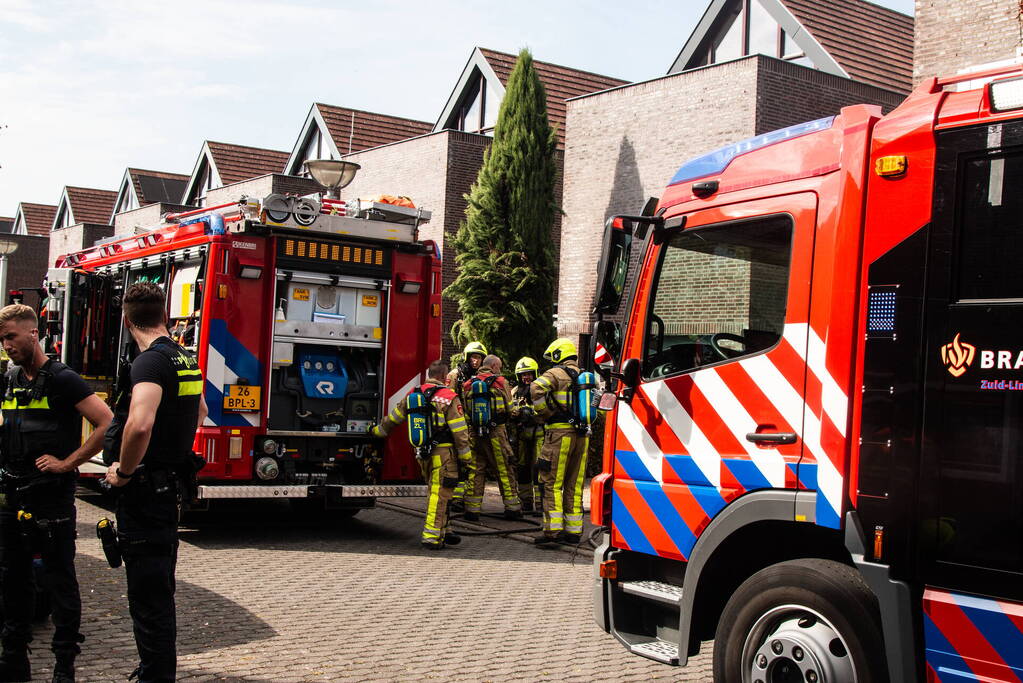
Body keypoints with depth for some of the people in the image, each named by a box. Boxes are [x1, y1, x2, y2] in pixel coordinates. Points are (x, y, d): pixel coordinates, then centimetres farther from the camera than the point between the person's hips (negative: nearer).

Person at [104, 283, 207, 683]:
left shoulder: (151, 361, -19)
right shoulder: (186, 359, 10)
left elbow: (140, 425, -35)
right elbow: (199, 412, 29)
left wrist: (124, 471, -20)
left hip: (145, 486, -10)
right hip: (171, 482, 10)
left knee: (148, 594, -3)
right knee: (160, 586, 21)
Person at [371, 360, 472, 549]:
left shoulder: (414, 394, 9)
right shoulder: (448, 397, -10)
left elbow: (395, 416, 21)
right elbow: (459, 431, -11)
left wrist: (377, 431, 37)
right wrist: (465, 457, -4)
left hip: (422, 453, 7)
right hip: (443, 452, -7)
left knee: (437, 494, 17)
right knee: (439, 494, -5)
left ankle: (442, 531, 22)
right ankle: (432, 537, -7)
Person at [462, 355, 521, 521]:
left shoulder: (468, 384, 7)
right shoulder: (501, 382, -2)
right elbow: (510, 409, 0)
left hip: (474, 432, 3)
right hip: (496, 432, -3)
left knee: (475, 471, 8)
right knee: (504, 470, 6)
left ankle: (472, 509, 7)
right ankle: (512, 507, 10)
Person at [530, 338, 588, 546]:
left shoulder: (557, 374, -3)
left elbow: (537, 388, -21)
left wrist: (545, 412, -11)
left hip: (560, 433, -6)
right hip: (582, 436, 6)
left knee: (551, 483, -4)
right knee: (574, 485, 11)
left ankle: (553, 530, -10)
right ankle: (573, 530, 12)